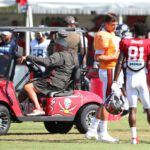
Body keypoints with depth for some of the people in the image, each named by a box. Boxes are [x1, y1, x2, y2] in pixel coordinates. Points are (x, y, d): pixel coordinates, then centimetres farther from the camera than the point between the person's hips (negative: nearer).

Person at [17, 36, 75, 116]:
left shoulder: (59, 56, -16)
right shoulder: (68, 55, 18)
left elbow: (46, 62, -30)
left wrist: (28, 57, -30)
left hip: (54, 83, -11)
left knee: (28, 87, -20)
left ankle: (38, 109, -28)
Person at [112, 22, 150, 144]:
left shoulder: (126, 43, 4)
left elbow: (120, 62, -1)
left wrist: (115, 82, -2)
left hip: (130, 78, 2)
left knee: (132, 108, 6)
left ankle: (134, 136, -1)